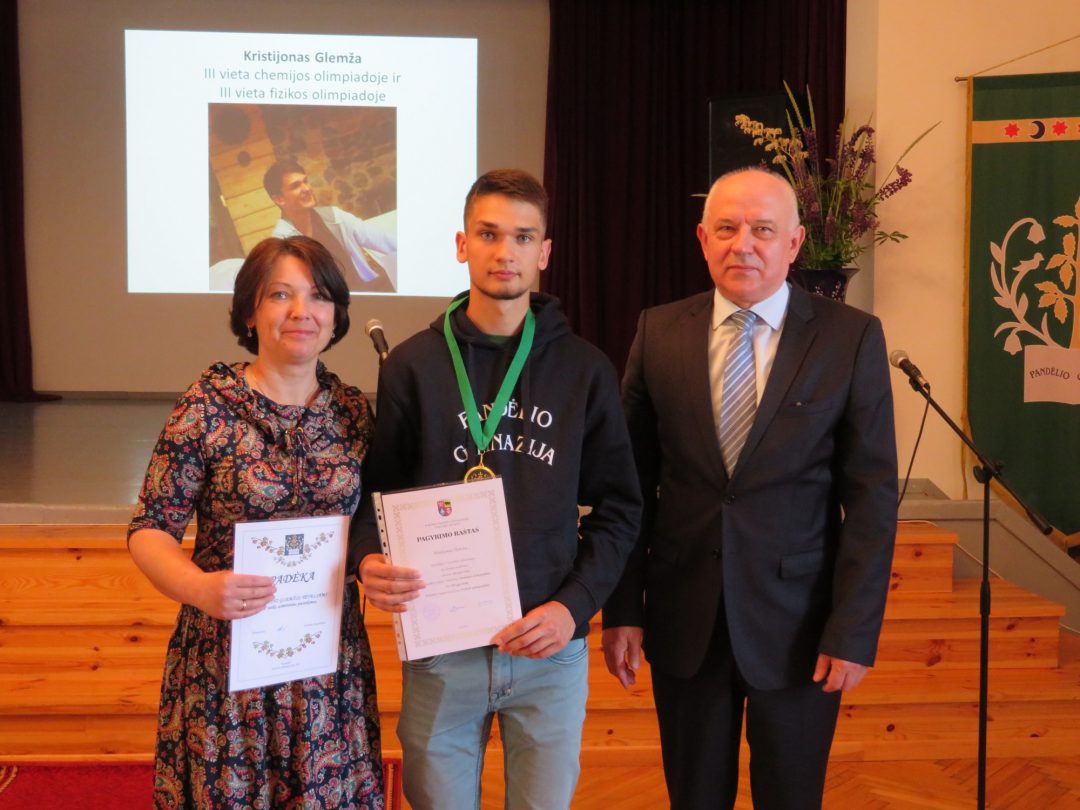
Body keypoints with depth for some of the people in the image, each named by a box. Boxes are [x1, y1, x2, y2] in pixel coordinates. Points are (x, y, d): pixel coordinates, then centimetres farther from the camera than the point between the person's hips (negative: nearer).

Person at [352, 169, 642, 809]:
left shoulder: (585, 370, 2)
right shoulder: (414, 365, 1)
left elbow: (619, 506, 3)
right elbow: (378, 492, 5)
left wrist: (575, 604, -10)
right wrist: (371, 560, -16)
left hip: (551, 649, 0)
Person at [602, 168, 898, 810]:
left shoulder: (852, 338, -6)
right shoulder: (659, 332, 0)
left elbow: (872, 495, -6)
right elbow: (633, 482, 2)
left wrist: (854, 631, -10)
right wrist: (622, 610, -1)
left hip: (798, 624, -2)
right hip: (684, 620, 2)